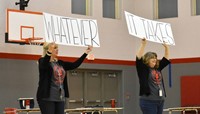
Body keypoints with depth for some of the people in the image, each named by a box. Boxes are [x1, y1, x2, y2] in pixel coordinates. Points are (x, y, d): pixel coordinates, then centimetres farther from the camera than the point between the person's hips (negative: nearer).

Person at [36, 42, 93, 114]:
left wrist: (86, 53, 8)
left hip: (60, 98, 7)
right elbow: (44, 65, -29)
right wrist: (49, 53, -47)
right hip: (47, 97, -7)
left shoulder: (60, 63, 14)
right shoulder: (43, 61, -5)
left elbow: (74, 65, 13)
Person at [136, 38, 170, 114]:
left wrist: (166, 47, 12)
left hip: (160, 101, 7)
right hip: (148, 101, -7)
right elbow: (138, 57, -15)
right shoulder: (143, 69, -3)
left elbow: (166, 58, 21)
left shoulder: (157, 68, 13)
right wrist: (143, 44, -19)